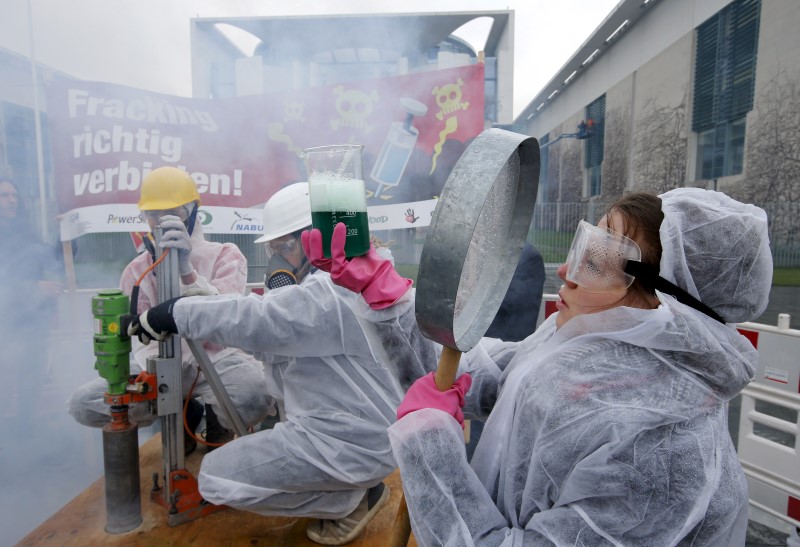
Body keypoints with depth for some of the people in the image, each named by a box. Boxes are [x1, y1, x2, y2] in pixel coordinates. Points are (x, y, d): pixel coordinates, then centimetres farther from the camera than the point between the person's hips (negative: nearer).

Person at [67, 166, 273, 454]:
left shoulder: (225, 255, -2)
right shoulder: (136, 270, 9)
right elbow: (139, 336, 3)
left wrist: (187, 270, -32)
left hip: (215, 359, -3)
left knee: (256, 396, -35)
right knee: (82, 404, -17)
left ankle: (217, 419, 5)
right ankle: (181, 413, 8)